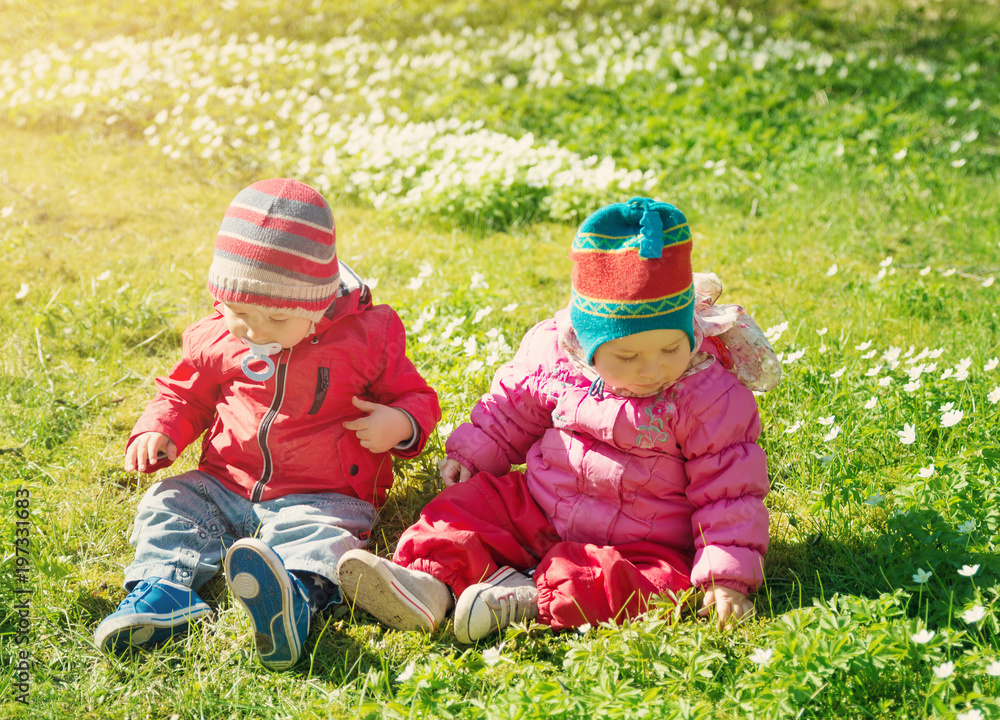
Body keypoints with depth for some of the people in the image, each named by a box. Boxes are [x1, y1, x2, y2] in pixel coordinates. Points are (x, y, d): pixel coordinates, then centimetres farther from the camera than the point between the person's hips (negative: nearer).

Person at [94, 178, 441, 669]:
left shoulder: (366, 338, -7)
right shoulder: (218, 339, 2)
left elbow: (415, 397, 5)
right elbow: (185, 394, 19)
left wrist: (400, 423, -19)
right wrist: (158, 431, -2)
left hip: (320, 495, -5)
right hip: (227, 486, 5)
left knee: (317, 535, -35)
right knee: (170, 503, -15)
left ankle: (296, 596, -65)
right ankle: (163, 584, -40)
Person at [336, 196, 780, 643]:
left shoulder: (712, 397, -18)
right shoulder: (552, 354, -8)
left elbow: (729, 491, -14)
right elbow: (510, 408, 14)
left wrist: (727, 575, -22)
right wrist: (470, 453, 6)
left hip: (637, 546, -4)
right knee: (472, 501, -9)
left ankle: (527, 598, -39)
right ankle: (428, 579, -29)